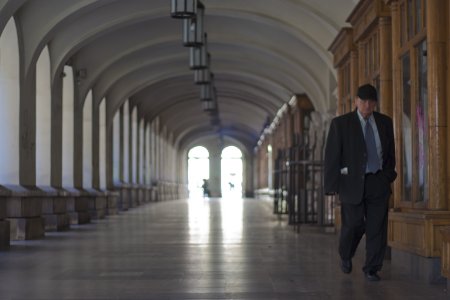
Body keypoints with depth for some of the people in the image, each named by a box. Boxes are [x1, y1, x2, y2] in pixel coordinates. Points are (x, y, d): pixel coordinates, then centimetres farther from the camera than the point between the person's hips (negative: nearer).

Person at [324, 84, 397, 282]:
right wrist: (331, 185, -10)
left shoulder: (384, 122, 8)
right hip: (352, 182, -3)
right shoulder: (340, 123, -3)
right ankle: (346, 256, 25)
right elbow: (331, 156, -5)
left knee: (377, 227, -1)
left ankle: (372, 269, 10)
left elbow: (390, 153, 19)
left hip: (378, 182, 3)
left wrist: (389, 175, 15)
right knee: (354, 224, -5)